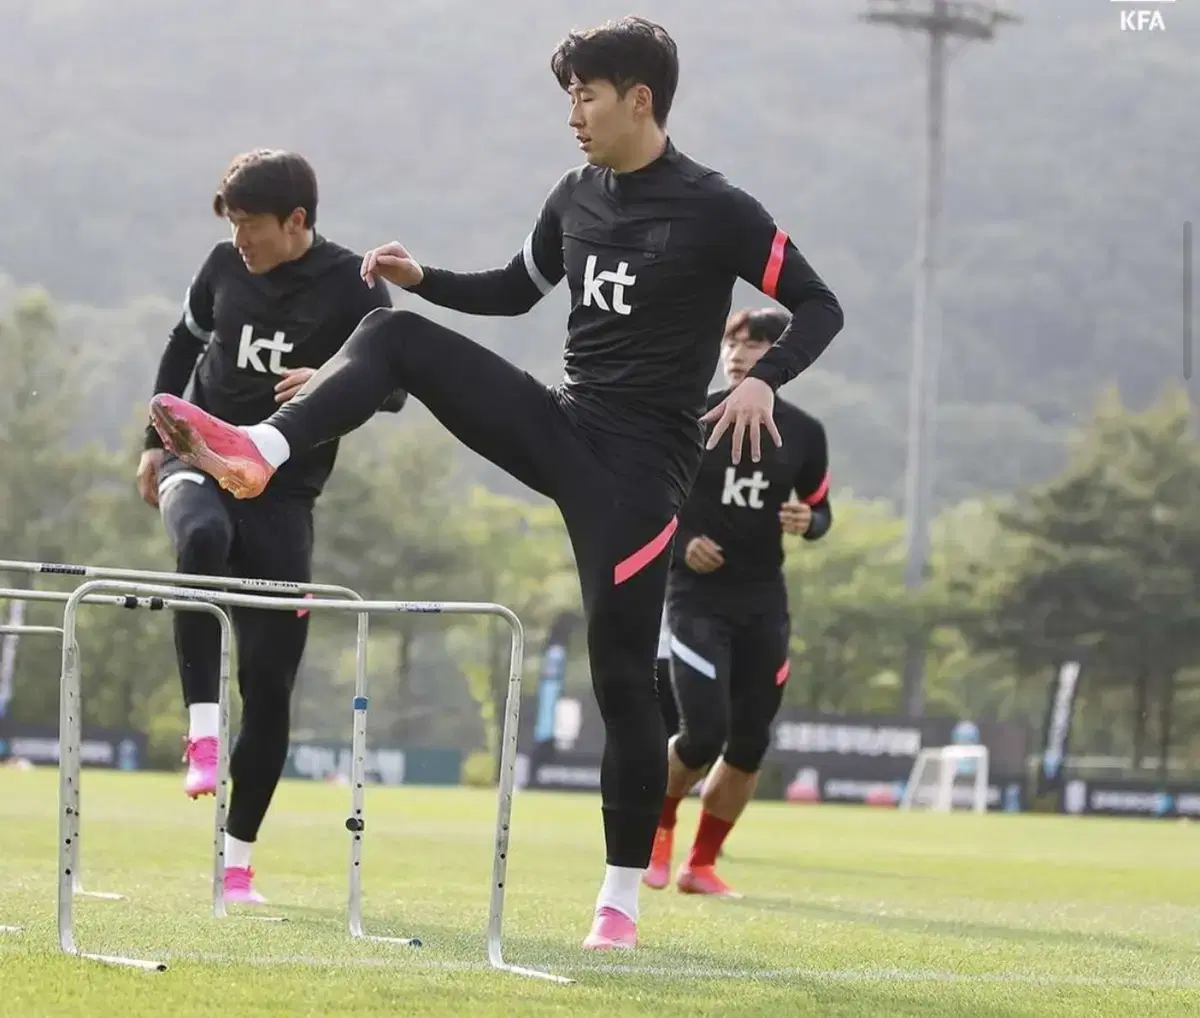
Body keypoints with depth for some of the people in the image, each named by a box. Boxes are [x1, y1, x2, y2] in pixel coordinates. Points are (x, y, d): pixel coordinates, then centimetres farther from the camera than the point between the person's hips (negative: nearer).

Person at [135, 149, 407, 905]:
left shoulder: (352, 285, -6)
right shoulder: (226, 267, 3)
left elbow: (393, 385, -9)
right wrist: (157, 440, 18)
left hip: (284, 493, -1)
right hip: (202, 462, 1)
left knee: (270, 681, -3)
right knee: (204, 538, -38)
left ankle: (238, 861, 7)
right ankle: (203, 731, -36)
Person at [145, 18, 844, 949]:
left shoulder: (714, 210, -12)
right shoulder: (578, 197, 8)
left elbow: (820, 306, -9)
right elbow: (516, 291, 24)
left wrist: (763, 380, -27)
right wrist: (423, 278, 7)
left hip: (640, 464, -6)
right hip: (562, 428, 7)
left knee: (622, 678, -6)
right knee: (395, 336, -8)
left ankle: (621, 898, 4)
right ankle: (257, 453, -23)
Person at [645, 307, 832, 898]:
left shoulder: (804, 433, 5)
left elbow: (820, 511, 15)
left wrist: (808, 522, -8)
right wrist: (681, 542, -13)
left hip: (763, 602, 4)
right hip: (698, 597, -4)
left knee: (750, 744, 3)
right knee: (704, 734, -16)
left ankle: (701, 864, 19)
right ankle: (659, 826, 14)